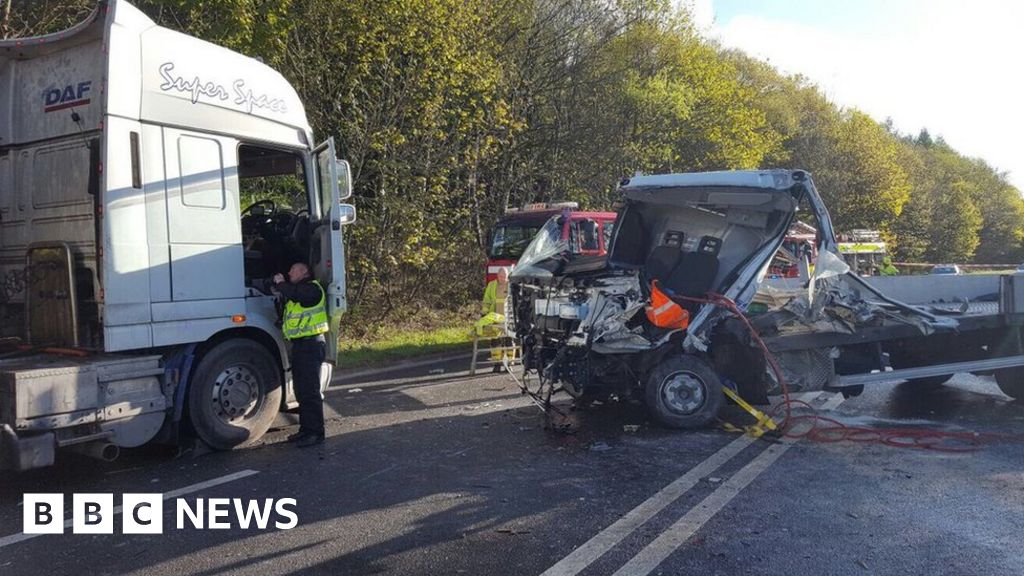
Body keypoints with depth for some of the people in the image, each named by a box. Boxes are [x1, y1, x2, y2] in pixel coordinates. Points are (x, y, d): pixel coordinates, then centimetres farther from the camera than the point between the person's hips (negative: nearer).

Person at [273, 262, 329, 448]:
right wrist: (279, 284, 9)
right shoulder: (299, 291, 24)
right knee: (301, 390, 15)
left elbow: (292, 293, -23)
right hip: (299, 345, 11)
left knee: (310, 391, -9)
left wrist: (280, 283, -8)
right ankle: (305, 429, 23)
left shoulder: (312, 288, -9)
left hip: (311, 344, -11)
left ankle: (315, 433, -4)